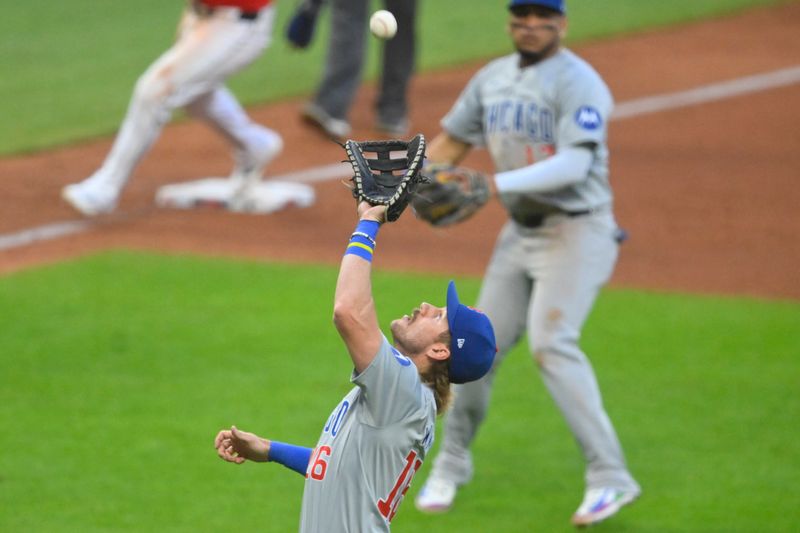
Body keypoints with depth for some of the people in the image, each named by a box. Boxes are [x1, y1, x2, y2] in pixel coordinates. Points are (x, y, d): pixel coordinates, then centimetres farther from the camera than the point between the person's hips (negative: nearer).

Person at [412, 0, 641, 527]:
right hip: (521, 231, 7)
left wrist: (495, 184, -36)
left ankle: (610, 477, -21)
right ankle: (452, 464, 28)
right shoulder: (492, 78, 9)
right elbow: (451, 141, 20)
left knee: (551, 342, -22)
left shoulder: (578, 82, -14)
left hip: (577, 231, -7)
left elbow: (574, 165, -27)